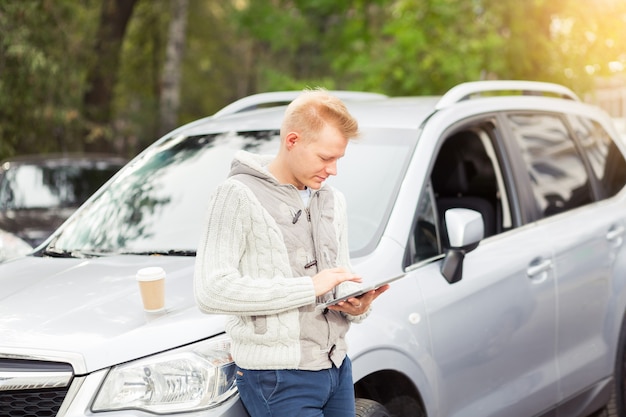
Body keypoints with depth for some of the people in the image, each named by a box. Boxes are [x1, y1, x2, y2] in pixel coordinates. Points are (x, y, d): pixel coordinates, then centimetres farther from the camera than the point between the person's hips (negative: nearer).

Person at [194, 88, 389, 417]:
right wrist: (309, 287, -20)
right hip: (278, 377, -7)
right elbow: (211, 291, -21)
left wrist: (358, 306, -3)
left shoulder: (332, 200, 15)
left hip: (336, 367, 7)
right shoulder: (240, 196, -10)